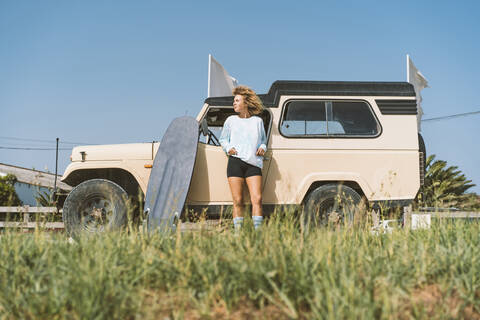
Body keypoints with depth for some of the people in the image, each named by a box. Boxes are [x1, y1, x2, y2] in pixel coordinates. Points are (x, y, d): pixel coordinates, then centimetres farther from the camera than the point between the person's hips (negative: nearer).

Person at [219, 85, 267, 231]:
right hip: (235, 162, 0)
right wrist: (228, 148, 1)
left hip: (253, 164, 0)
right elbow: (223, 139, 22)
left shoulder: (258, 121, 16)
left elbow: (263, 140, 26)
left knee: (257, 199, -11)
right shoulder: (231, 120, 15)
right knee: (238, 201, -3)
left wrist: (262, 148, 4)